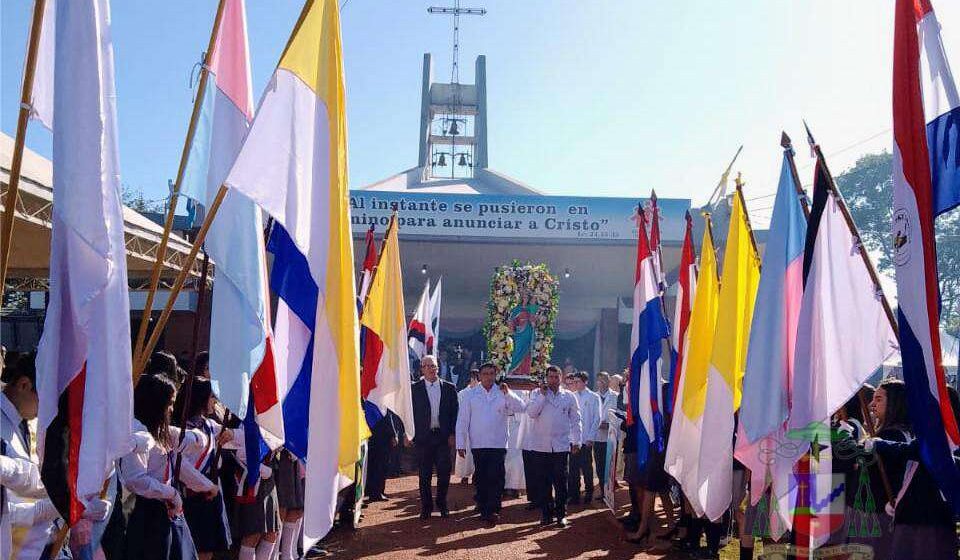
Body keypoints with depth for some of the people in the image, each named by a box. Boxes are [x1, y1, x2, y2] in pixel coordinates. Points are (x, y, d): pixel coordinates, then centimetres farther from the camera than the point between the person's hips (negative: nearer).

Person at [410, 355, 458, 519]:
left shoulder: (449, 388, 6)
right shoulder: (415, 389, 2)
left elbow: (455, 412, 6)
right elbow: (411, 412, 1)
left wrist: (452, 434, -1)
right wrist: (411, 434, -6)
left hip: (443, 436, 1)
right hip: (423, 437, -1)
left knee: (444, 471, 2)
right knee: (425, 474, 5)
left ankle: (442, 503, 20)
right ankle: (426, 506, 16)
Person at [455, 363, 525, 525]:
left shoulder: (503, 393, 5)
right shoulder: (470, 394, 4)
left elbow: (520, 408, -8)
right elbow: (462, 420, 2)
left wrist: (508, 393, -20)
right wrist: (461, 444, -2)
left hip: (498, 444, 0)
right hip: (478, 444, 0)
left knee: (496, 478, -7)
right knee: (481, 478, 7)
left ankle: (492, 510, -2)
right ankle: (483, 509, 18)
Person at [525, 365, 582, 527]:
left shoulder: (569, 396, 7)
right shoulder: (537, 393, 6)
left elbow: (575, 420, 10)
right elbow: (531, 412, -9)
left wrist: (577, 441, 5)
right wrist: (542, 395, -11)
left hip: (561, 445, 0)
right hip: (540, 445, 0)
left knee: (561, 482, 1)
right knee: (543, 482, 5)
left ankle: (561, 514, 10)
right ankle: (546, 514, 14)